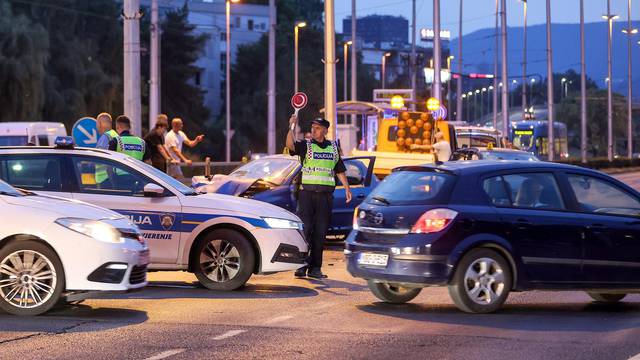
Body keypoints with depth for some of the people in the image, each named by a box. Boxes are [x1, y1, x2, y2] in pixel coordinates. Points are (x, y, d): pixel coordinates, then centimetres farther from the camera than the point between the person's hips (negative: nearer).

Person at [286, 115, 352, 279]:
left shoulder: (333, 148, 15)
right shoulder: (305, 146, 3)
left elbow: (340, 170, 21)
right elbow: (290, 145, -18)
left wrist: (347, 188, 14)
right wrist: (292, 127, -30)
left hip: (326, 195, 3)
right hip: (307, 193, -3)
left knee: (320, 232, 2)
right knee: (305, 230, -9)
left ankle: (315, 268, 6)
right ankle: (301, 266, -6)